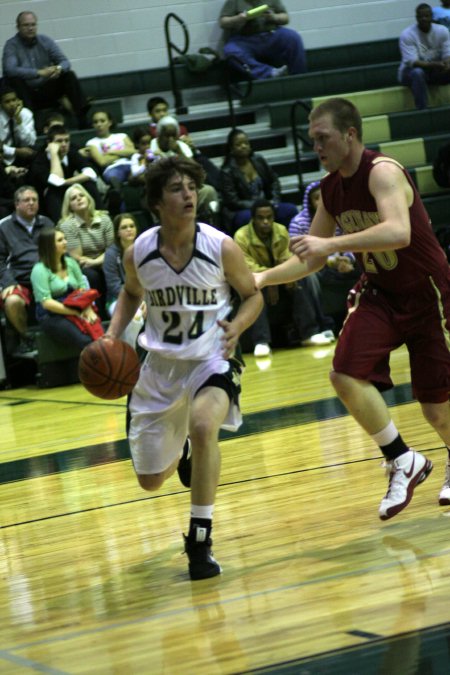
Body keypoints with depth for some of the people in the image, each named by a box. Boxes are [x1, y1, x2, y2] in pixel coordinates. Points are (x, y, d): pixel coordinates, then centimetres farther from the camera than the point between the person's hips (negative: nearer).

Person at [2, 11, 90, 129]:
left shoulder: (45, 41, 4)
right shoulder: (11, 45, -9)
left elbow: (65, 62, -1)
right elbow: (9, 70, -26)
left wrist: (59, 68, -29)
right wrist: (39, 73, -35)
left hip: (47, 91, 4)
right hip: (28, 94, -4)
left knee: (69, 75, -14)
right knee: (16, 81, -32)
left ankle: (82, 118, -24)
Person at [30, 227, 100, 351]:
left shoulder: (70, 262, 13)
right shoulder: (40, 270, -6)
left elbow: (83, 289, 12)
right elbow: (46, 303, -13)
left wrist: (88, 309, -9)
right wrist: (76, 313, -17)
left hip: (76, 312, 5)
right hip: (51, 317, -5)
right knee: (86, 341, -30)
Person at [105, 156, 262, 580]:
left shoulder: (222, 248, -17)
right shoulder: (138, 254, -10)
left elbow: (253, 295, -1)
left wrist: (236, 326, -22)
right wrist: (112, 334, -5)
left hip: (211, 359, -3)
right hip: (161, 364, 3)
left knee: (203, 425, -37)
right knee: (150, 481, 12)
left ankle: (200, 540, -21)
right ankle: (182, 453, 53)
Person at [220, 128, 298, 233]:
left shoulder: (258, 160, 7)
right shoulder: (227, 172, -8)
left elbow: (274, 181, 19)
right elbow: (232, 202, -12)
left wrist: (275, 201, 2)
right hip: (240, 212, -5)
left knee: (290, 209, -21)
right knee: (248, 217, -40)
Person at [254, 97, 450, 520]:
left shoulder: (382, 173, -23)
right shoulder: (330, 189, 0)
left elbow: (399, 232, -42)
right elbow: (311, 259, 10)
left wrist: (332, 244, -47)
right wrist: (263, 278, -4)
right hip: (380, 294, 6)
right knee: (346, 375, -18)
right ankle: (403, 462, -3)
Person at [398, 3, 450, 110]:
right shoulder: (407, 34, -17)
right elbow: (412, 62, -25)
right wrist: (433, 64, -40)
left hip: (437, 71, 4)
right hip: (411, 71, -4)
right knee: (417, 73, -39)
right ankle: (422, 111, -40)